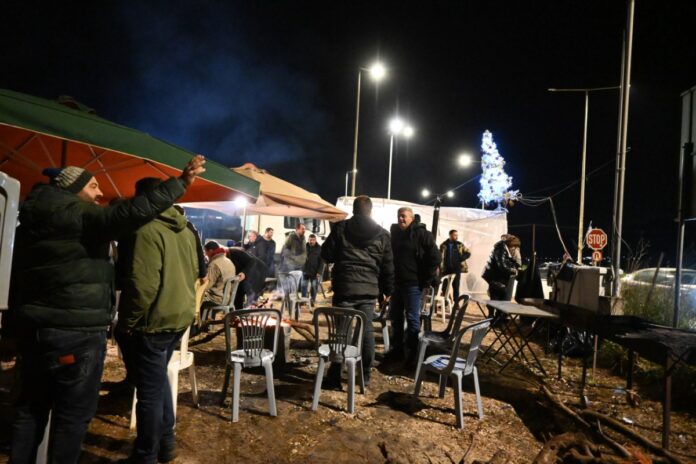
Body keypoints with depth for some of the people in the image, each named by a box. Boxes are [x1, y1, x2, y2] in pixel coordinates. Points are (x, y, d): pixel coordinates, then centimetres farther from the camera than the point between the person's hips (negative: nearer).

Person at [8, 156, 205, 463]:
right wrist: (181, 182, -30)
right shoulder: (79, 215, -12)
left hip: (34, 325, 9)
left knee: (31, 405, 19)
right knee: (74, 412, 3)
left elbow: (19, 277, 19)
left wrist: (20, 319, 26)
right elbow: (131, 213, -29)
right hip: (75, 330, -9)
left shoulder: (32, 221, 15)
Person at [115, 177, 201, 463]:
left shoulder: (147, 230, -19)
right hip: (179, 317, 9)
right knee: (159, 380, 23)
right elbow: (193, 274, 15)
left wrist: (127, 323, -13)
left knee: (149, 391, 4)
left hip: (152, 321, -9)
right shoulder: (185, 231, 9)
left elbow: (142, 284, -24)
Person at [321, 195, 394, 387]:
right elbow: (388, 266, 7)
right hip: (369, 289, 2)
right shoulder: (382, 234, 5)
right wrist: (387, 290, 17)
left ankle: (335, 377, 5)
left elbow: (326, 255, 4)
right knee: (367, 330, 10)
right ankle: (365, 375, 17)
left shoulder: (340, 228, 0)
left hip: (344, 287, -1)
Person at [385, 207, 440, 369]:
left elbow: (435, 257, -12)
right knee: (395, 317, 13)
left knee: (412, 319, 1)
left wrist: (426, 279, -11)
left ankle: (412, 354, 12)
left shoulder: (422, 234, -8)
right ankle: (398, 350, 27)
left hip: (413, 283, -6)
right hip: (396, 282, 7)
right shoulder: (394, 233, 10)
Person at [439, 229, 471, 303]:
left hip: (456, 269, 1)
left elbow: (468, 253, 10)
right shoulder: (444, 245, -1)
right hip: (446, 269, 0)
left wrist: (462, 258, -7)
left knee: (456, 287, 4)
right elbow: (440, 257, -1)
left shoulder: (460, 245, 4)